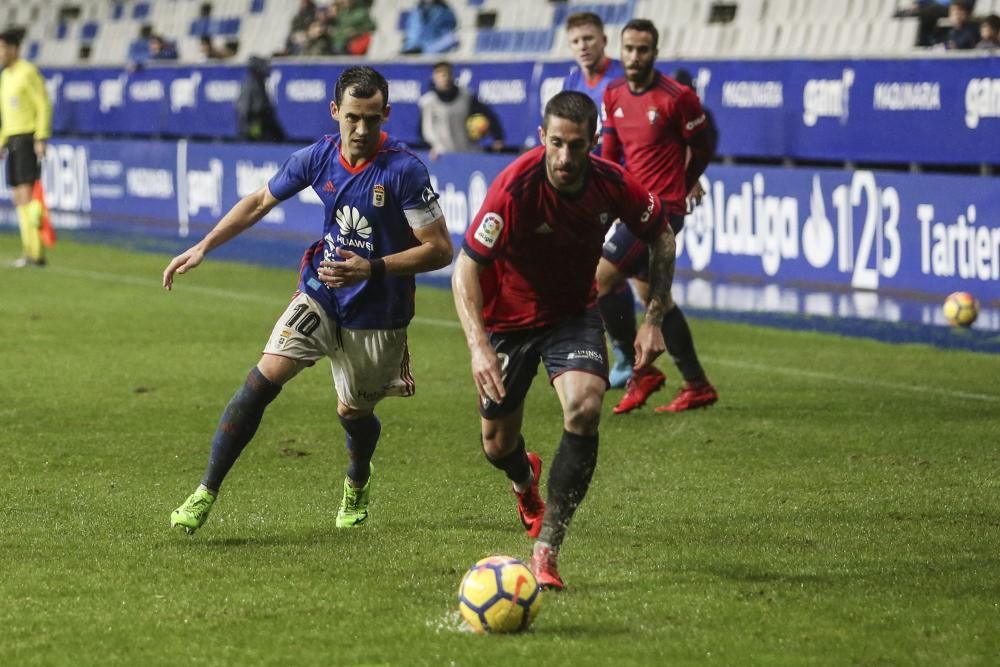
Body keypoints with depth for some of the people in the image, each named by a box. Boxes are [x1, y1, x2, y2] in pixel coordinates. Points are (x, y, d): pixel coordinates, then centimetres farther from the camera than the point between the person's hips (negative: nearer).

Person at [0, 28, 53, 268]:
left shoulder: (28, 72, -10)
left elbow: (44, 106, -13)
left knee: (27, 193, -14)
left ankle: (36, 252, -15)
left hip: (28, 138, -9)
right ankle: (30, 250, 8)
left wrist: (41, 139, -18)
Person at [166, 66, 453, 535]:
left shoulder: (404, 170, -20)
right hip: (320, 296, 3)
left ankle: (357, 486, 50)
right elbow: (260, 202, 11)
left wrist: (372, 268, -28)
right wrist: (203, 247, 6)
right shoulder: (317, 158, -6)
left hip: (379, 315, -3)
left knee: (353, 412, 13)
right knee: (263, 380, -16)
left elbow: (440, 250, -18)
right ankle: (206, 493, -12)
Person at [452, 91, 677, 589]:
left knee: (584, 408, -25)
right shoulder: (516, 187, -30)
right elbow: (466, 267, -29)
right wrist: (478, 346, -41)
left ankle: (547, 546, -17)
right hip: (508, 319, -1)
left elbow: (660, 235, 1)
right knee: (498, 446, 9)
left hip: (574, 314, 1)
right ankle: (526, 481, 51)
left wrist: (653, 319, -6)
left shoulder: (612, 184, -19)